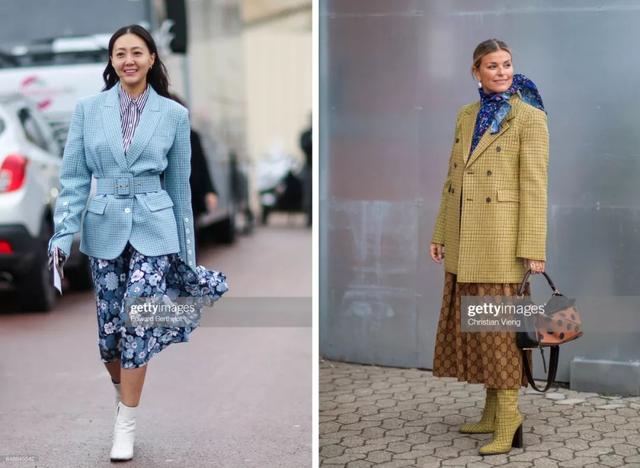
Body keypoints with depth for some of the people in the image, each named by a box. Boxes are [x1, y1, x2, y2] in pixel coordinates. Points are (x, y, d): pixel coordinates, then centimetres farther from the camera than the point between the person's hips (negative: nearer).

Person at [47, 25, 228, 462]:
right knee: (108, 325, 7)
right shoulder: (88, 109, 1)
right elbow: (74, 177, 1)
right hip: (104, 228, 2)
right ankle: (122, 393, 35)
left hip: (153, 228, -1)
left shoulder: (174, 114, 0)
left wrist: (187, 249, 8)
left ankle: (126, 425, 2)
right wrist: (63, 234, -8)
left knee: (137, 322, -9)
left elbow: (179, 184, 6)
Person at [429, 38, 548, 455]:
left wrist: (533, 249, -16)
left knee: (500, 326, -4)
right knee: (474, 324, 11)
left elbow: (534, 186, -13)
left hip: (502, 239, -7)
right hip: (464, 241, 7)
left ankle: (508, 421, 3)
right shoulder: (466, 115, 12)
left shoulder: (529, 117, -8)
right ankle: (493, 412, 22)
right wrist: (441, 234, 13)